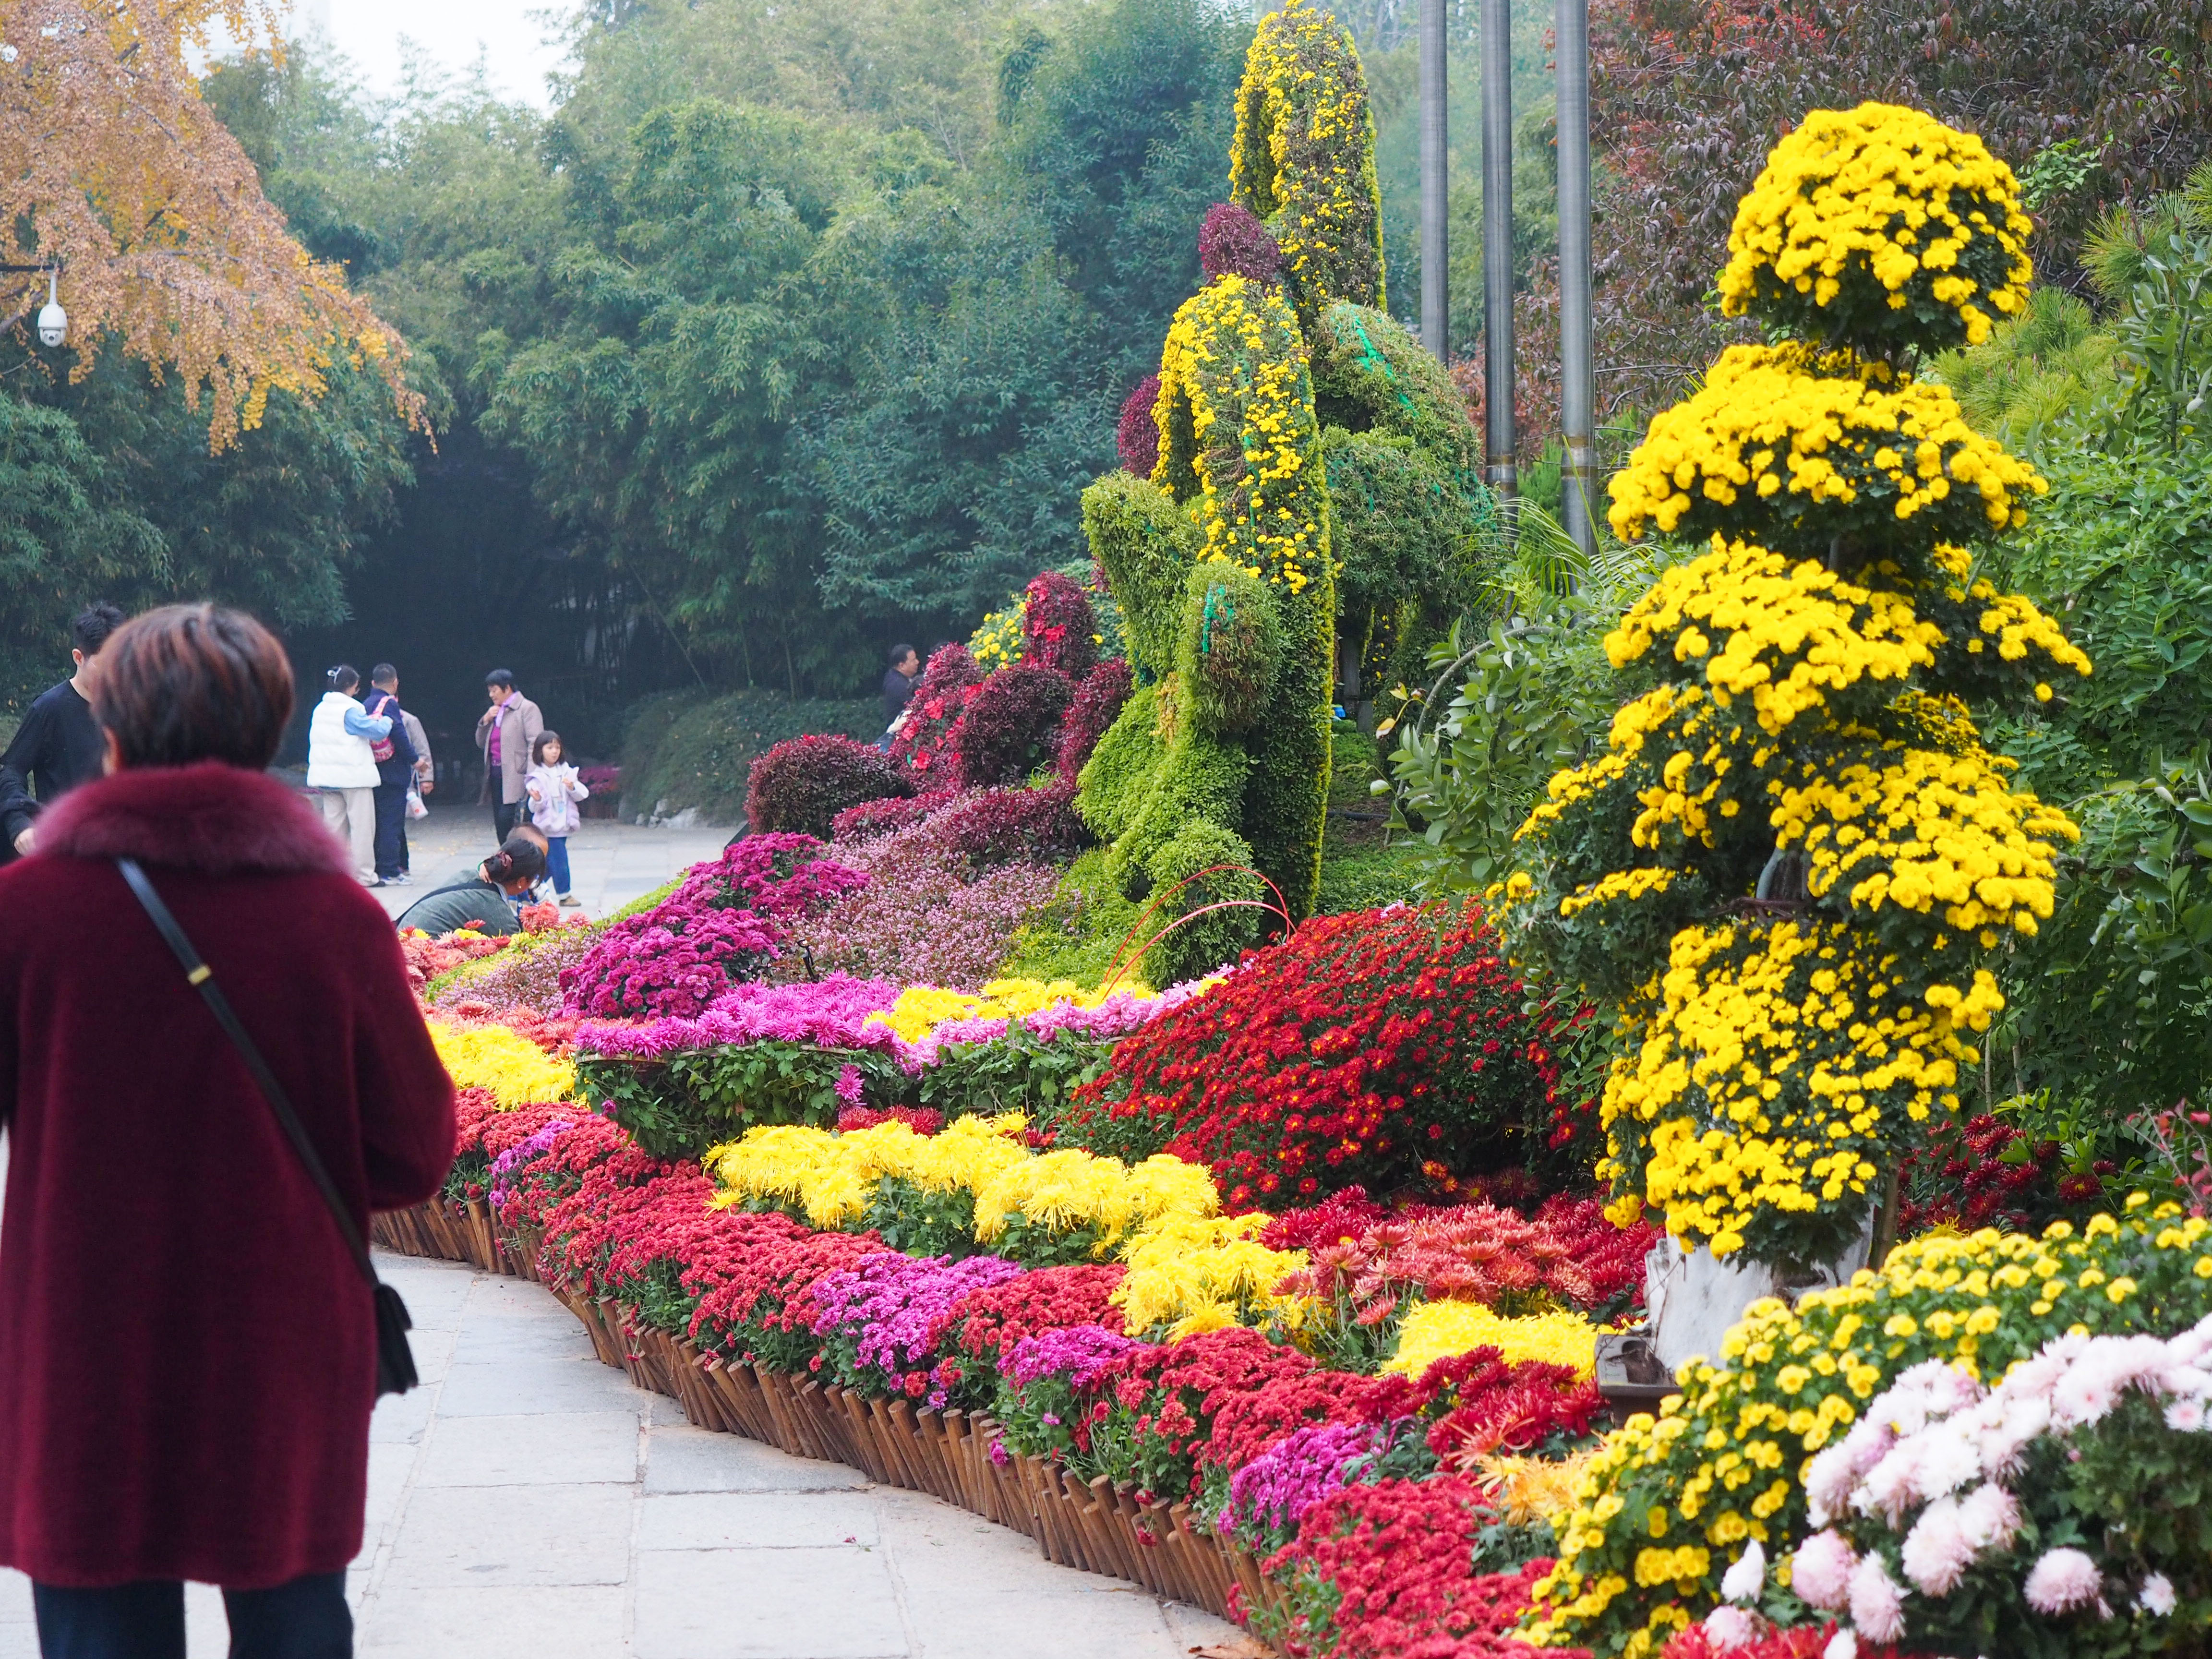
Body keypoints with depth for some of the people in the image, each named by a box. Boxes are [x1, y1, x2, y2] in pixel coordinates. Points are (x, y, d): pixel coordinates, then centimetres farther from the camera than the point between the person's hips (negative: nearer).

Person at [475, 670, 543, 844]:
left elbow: (536, 743, -13)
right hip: (496, 775, 8)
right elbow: (481, 744, 25)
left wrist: (531, 777, -23)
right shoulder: (496, 712, 22)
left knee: (506, 819, -18)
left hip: (516, 776, -8)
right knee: (500, 824, 5)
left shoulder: (527, 709, -4)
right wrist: (485, 722, 7)